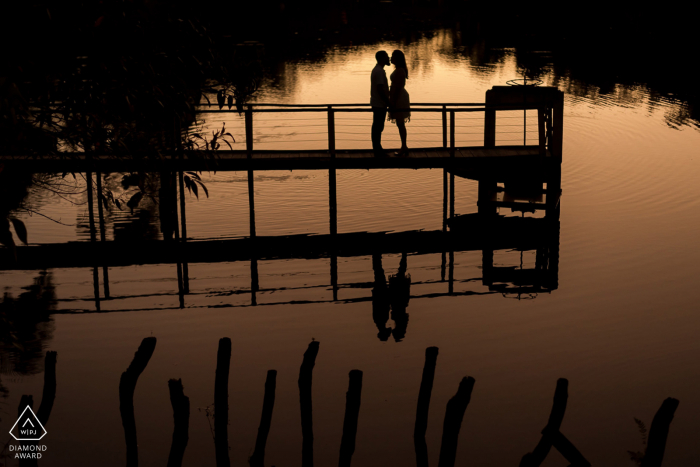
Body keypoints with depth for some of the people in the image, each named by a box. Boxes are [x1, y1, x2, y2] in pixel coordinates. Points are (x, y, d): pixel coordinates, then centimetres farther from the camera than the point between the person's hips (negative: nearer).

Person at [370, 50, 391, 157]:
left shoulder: (378, 70, 14)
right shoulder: (379, 71, -19)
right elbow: (380, 89, -23)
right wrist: (388, 102, -17)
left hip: (378, 104, 10)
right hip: (379, 104, -10)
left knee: (378, 126, 14)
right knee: (378, 127, -4)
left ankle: (377, 149, 21)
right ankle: (377, 150, 2)